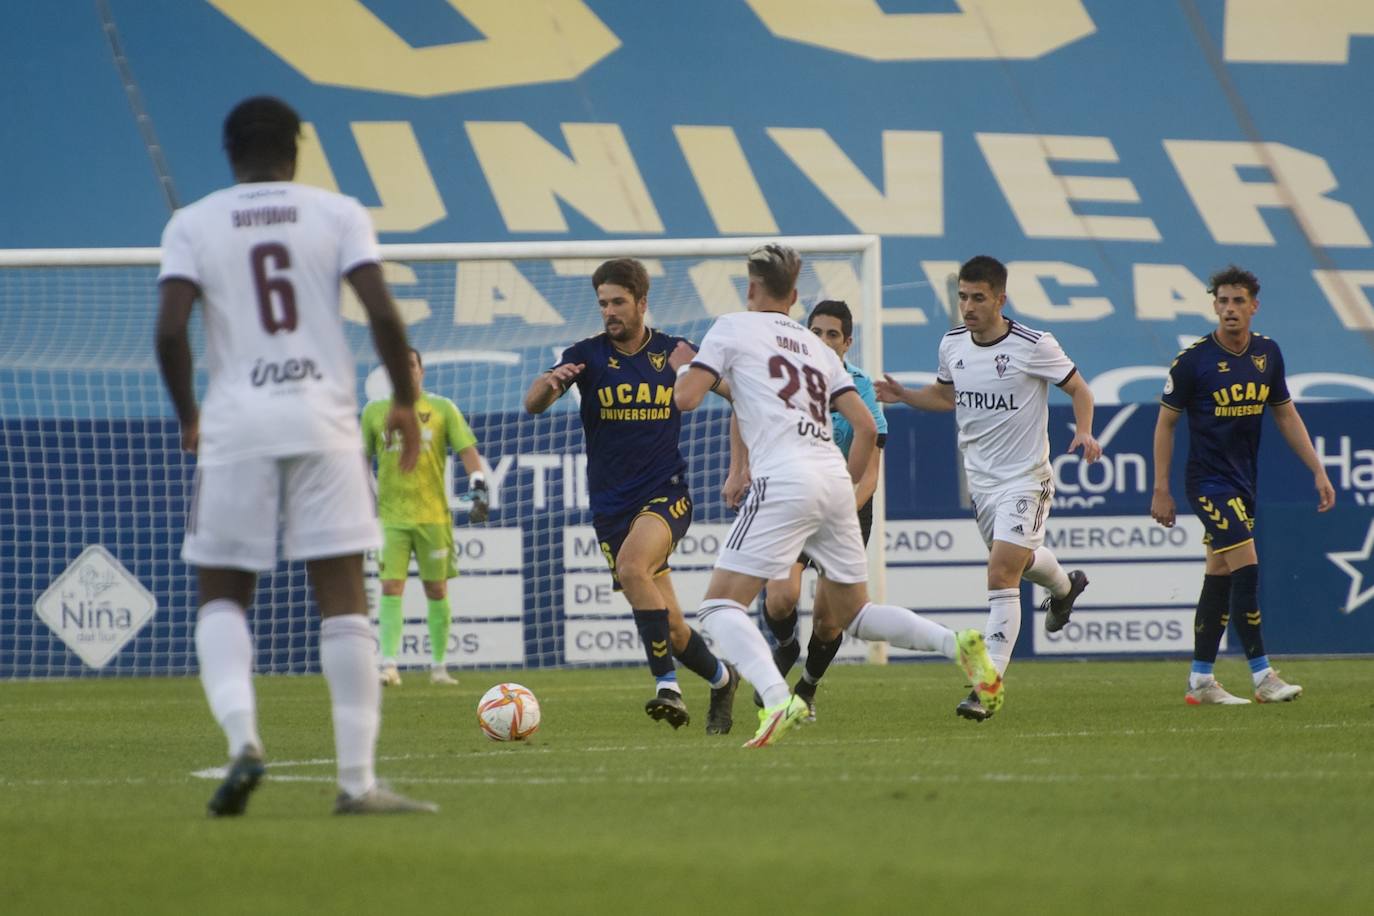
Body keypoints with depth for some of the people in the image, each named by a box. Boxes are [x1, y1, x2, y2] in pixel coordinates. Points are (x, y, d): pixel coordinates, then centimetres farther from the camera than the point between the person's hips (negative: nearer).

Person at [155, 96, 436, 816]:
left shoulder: (192, 224, 6)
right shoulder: (337, 214, 6)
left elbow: (170, 330, -5)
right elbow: (383, 313, -4)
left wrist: (188, 417, 10)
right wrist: (405, 402, 9)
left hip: (234, 424, 0)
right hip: (323, 418, 0)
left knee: (222, 594, 11)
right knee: (343, 600, 2)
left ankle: (242, 736, -13)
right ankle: (357, 779, -3)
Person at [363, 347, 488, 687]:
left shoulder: (442, 409, 5)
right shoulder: (375, 412, 9)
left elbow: (467, 449, -2)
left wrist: (478, 486, -16)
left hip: (433, 515, 0)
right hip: (391, 516, 0)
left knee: (436, 590, 4)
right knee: (391, 587, -11)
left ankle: (439, 666, 14)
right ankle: (388, 667, -15)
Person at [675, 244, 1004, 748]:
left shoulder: (734, 327, 8)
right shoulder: (817, 348, 24)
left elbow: (686, 398, 0)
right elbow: (867, 427, 19)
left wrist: (683, 366, 22)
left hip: (784, 480, -6)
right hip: (835, 480, 6)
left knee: (719, 605, -6)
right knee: (851, 613, 20)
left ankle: (778, 700, -30)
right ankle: (956, 644, -1)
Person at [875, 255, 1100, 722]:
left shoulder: (1034, 346, -15)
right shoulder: (952, 345, 2)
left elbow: (1079, 389, -2)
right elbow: (945, 395, 21)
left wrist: (1084, 432, -20)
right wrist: (903, 395, 3)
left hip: (1025, 478, -7)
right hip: (979, 476, 7)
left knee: (1001, 575, -19)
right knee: (1019, 561, 24)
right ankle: (1064, 585, 60)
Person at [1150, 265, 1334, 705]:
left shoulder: (1267, 353, 4)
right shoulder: (1194, 360, -11)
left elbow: (1286, 415, 15)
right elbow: (1165, 422, -4)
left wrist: (1318, 471, 11)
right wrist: (1161, 490, -6)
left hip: (1244, 482, 6)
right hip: (1209, 481, -6)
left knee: (1220, 577, 9)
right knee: (1246, 569, -16)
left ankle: (1200, 681, 14)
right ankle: (1262, 677, -13)